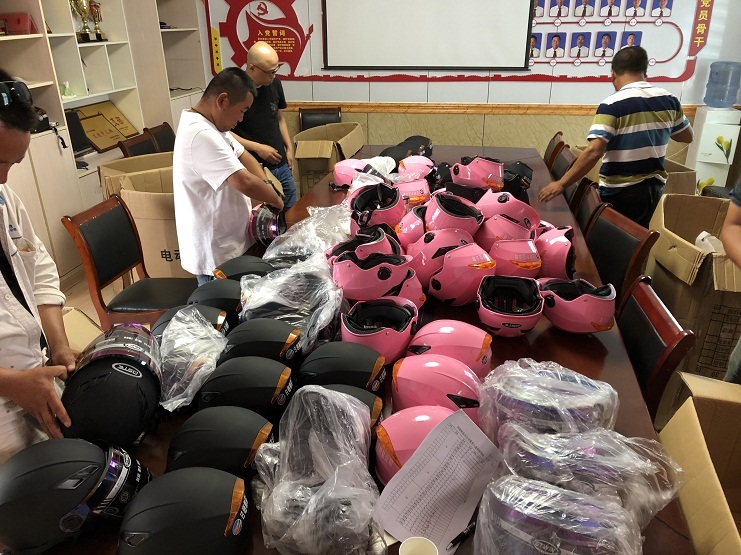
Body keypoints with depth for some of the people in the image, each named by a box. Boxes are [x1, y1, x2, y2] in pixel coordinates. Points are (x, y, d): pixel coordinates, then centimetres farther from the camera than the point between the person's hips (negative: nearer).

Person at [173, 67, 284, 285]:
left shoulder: (210, 125, 6)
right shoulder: (201, 136, -28)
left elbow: (242, 155, 14)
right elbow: (245, 182, -34)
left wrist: (266, 185, -4)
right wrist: (275, 198, -15)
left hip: (224, 246, 10)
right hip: (215, 256, -10)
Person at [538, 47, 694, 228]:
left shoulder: (613, 104, -17)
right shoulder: (669, 100, 2)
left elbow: (594, 152, -28)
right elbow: (687, 136, 17)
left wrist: (561, 184, -24)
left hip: (621, 193, -6)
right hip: (654, 189, 6)